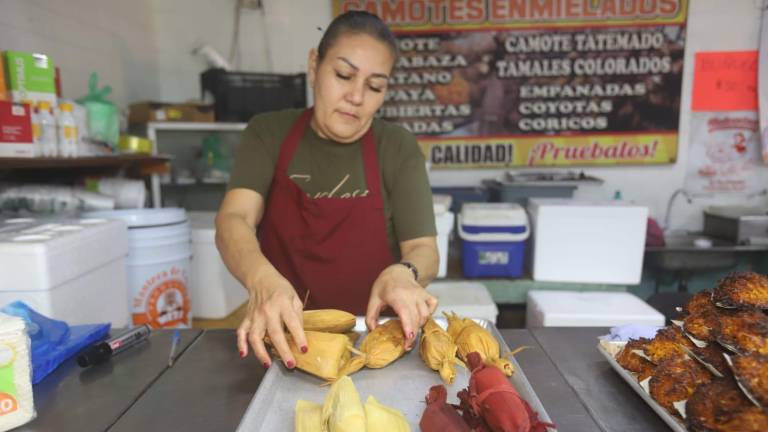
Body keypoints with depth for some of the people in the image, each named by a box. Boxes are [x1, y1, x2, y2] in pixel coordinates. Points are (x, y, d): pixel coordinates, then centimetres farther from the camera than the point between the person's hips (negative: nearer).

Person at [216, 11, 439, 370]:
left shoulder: (397, 147, -2)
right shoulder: (268, 133, 0)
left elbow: (423, 249, -6)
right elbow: (233, 220, -13)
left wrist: (402, 274, -29)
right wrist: (262, 280, -34)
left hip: (373, 337, 1)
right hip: (284, 337, 0)